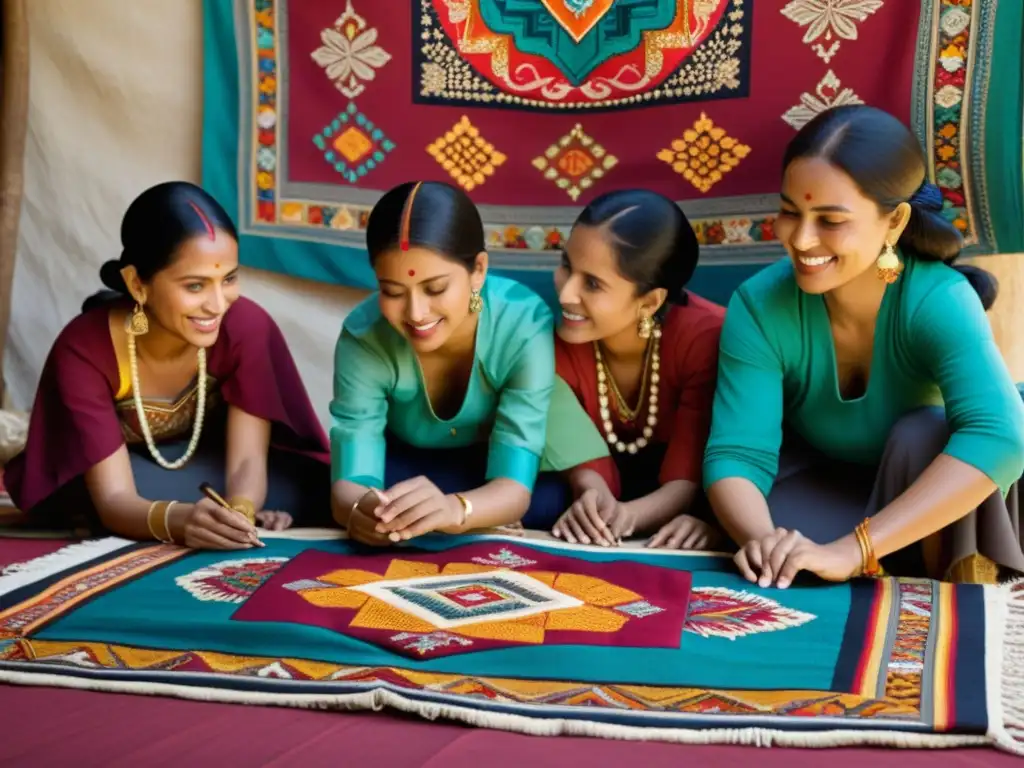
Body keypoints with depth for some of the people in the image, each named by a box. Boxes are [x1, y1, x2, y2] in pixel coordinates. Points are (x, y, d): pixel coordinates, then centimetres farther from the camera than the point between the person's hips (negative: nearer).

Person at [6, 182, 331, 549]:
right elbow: (114, 499, -34)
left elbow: (247, 458, -26)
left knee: (314, 490, -25)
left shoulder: (247, 326, -28)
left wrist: (237, 513, -50)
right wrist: (178, 520, -58)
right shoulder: (83, 350, -31)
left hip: (209, 466, 1)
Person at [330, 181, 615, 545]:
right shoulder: (363, 337, -28)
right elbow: (349, 484, -31)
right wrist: (360, 510, -57)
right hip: (406, 469, 1)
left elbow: (515, 486, -36)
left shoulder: (525, 326, -32)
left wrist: (452, 509, -59)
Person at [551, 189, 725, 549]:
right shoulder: (556, 340, -21)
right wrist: (594, 498, -41)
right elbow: (583, 463, -16)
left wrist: (624, 516, -46)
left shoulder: (705, 336, -28)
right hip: (605, 490, 1)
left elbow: (686, 479, -25)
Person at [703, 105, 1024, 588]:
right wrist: (760, 540, -50)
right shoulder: (759, 307, -22)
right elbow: (737, 453, -26)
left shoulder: (938, 301, -31)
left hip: (930, 504, -2)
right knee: (761, 562, -28)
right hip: (825, 487, 2)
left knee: (924, 434, -34)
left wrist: (851, 549, -55)